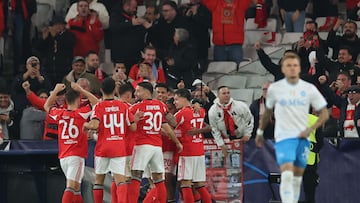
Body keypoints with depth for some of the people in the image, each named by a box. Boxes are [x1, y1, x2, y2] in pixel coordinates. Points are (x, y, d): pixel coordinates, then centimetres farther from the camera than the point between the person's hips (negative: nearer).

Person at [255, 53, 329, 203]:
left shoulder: (309, 89, 1)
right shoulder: (274, 88, 1)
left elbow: (324, 114, 5)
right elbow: (268, 112, 17)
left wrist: (310, 129, -8)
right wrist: (260, 132, 21)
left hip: (302, 138, 3)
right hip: (283, 137, -3)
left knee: (297, 178, 9)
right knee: (287, 174, -20)